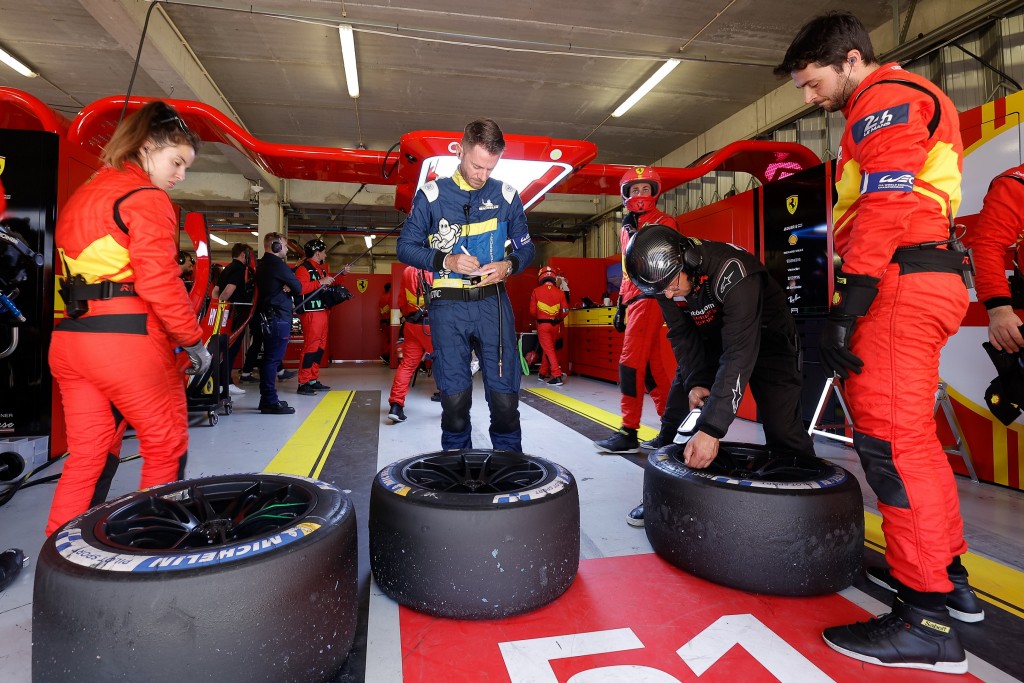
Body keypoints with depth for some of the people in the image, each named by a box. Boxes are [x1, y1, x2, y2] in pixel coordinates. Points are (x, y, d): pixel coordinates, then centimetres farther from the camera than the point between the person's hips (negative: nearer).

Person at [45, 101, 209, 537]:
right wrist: (193, 339, -10)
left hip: (69, 337, 9)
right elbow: (158, 281, -19)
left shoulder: (81, 195, 20)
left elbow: (82, 272, 18)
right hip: (127, 339, -9)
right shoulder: (146, 196, -8)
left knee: (88, 454, 15)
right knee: (166, 449, 6)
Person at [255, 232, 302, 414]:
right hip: (279, 317, -10)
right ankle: (270, 402, -8)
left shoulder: (262, 265, 17)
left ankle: (267, 399, 18)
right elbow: (298, 288, -9)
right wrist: (289, 286, 9)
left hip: (267, 317, 10)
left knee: (269, 358, 12)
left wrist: (284, 286, -3)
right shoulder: (278, 264, -12)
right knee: (273, 359, -9)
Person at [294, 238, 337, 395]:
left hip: (322, 312, 10)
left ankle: (313, 380, 19)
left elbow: (328, 284, 31)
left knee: (320, 346, 11)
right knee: (310, 346, -11)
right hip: (311, 313, -10)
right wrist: (320, 282, -22)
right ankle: (303, 383, -8)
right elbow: (300, 288, -25)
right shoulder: (303, 268, -10)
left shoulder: (321, 268, 20)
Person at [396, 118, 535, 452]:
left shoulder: (506, 195, 8)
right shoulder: (431, 194, 4)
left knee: (504, 394, -2)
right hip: (448, 306, -1)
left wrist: (508, 265, -8)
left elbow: (526, 248, 15)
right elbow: (406, 246, 5)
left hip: (493, 302, 1)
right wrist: (446, 261, -12)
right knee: (455, 396, 2)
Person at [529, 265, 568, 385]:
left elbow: (532, 310, -5)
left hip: (542, 324, -3)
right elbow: (565, 310, -1)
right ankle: (542, 374, 30)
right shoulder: (560, 292, -2)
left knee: (548, 350, -3)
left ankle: (557, 377, -11)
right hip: (555, 325, 3)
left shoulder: (536, 291, -6)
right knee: (548, 349, 18)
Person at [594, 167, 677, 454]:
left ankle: (629, 433, -10)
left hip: (650, 297, -8)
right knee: (651, 365, 8)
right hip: (634, 300, 8)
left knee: (630, 362, -14)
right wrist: (620, 307, 22)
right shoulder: (627, 228, 22)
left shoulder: (664, 223, -1)